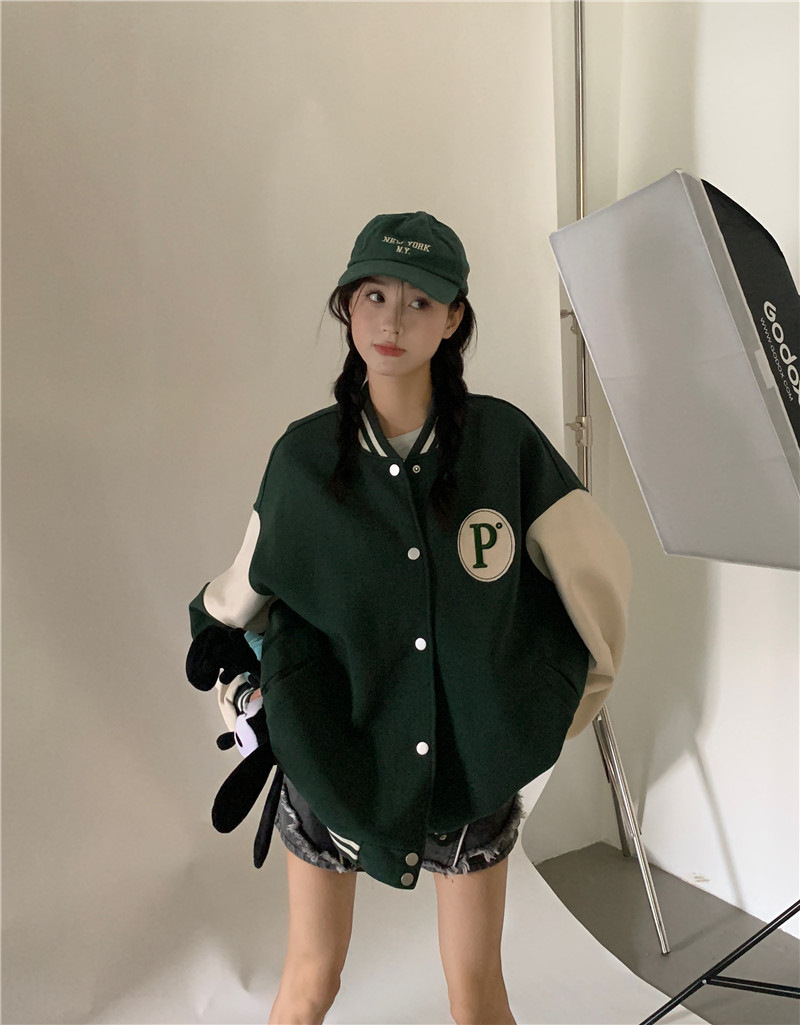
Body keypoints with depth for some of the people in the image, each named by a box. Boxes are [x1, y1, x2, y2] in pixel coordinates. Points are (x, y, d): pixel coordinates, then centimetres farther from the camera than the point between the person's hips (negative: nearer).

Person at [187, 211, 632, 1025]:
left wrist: (573, 698, 5)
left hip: (471, 760, 0)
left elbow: (599, 567, -2)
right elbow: (236, 599, 5)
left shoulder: (504, 437, -12)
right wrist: (243, 697, 2)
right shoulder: (303, 454, -9)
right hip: (333, 753, 1)